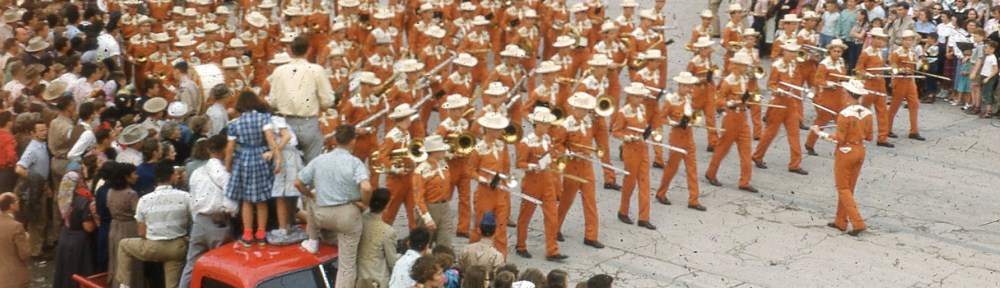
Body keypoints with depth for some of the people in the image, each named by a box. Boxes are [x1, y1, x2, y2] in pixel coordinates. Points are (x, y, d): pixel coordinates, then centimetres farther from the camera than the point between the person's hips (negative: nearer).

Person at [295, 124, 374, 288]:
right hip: (347, 214, -3)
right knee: (348, 263, 8)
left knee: (314, 208, 41)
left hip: (322, 215, 3)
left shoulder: (319, 160, 2)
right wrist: (365, 203, -8)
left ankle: (313, 242, 47)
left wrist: (311, 196, 25)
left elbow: (298, 183, 8)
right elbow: (366, 188, -28)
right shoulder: (355, 163, -11)